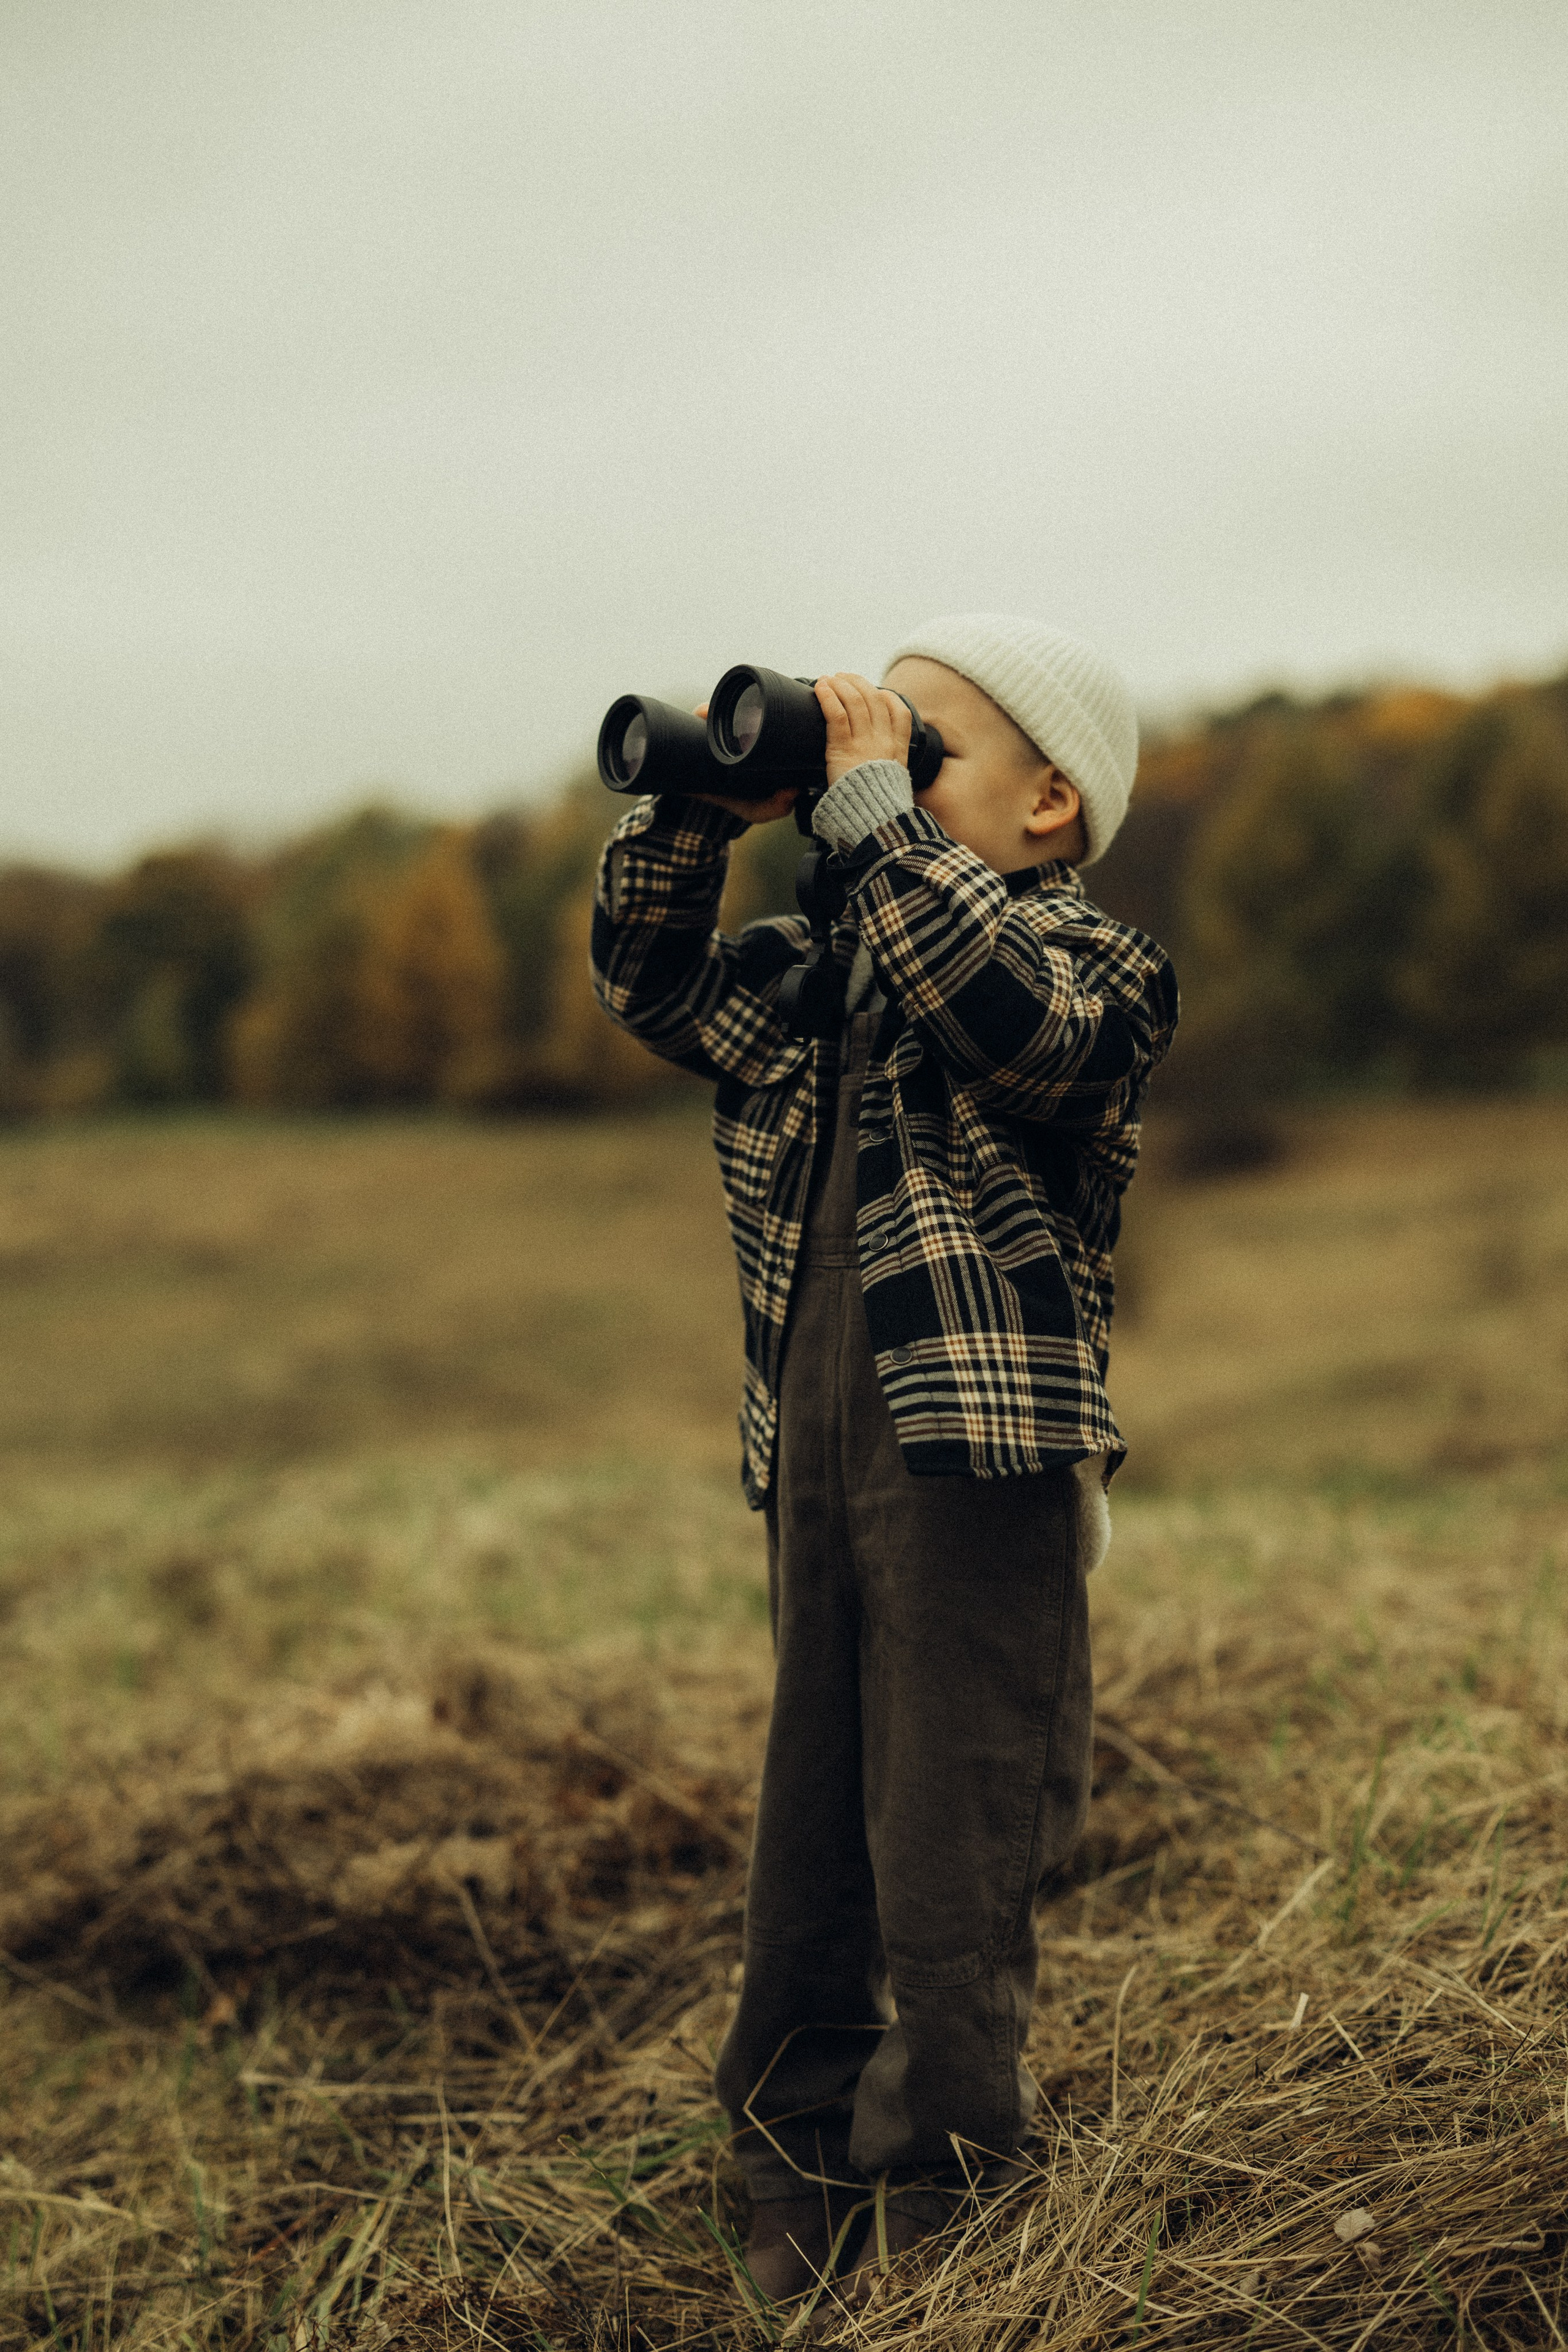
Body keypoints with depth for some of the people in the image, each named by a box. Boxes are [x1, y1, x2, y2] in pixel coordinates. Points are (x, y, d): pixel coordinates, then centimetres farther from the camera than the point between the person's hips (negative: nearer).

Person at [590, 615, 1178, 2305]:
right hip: (814, 1468, 7)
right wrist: (698, 806, 6)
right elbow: (651, 981, 21)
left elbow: (1008, 1018, -27)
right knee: (809, 1857, 14)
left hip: (984, 1476, -7)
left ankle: (937, 2223, 13)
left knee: (951, 1873, -1)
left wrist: (871, 814, -21)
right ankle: (800, 2196, 27)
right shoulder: (821, 975, 15)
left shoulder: (1093, 961, -5)